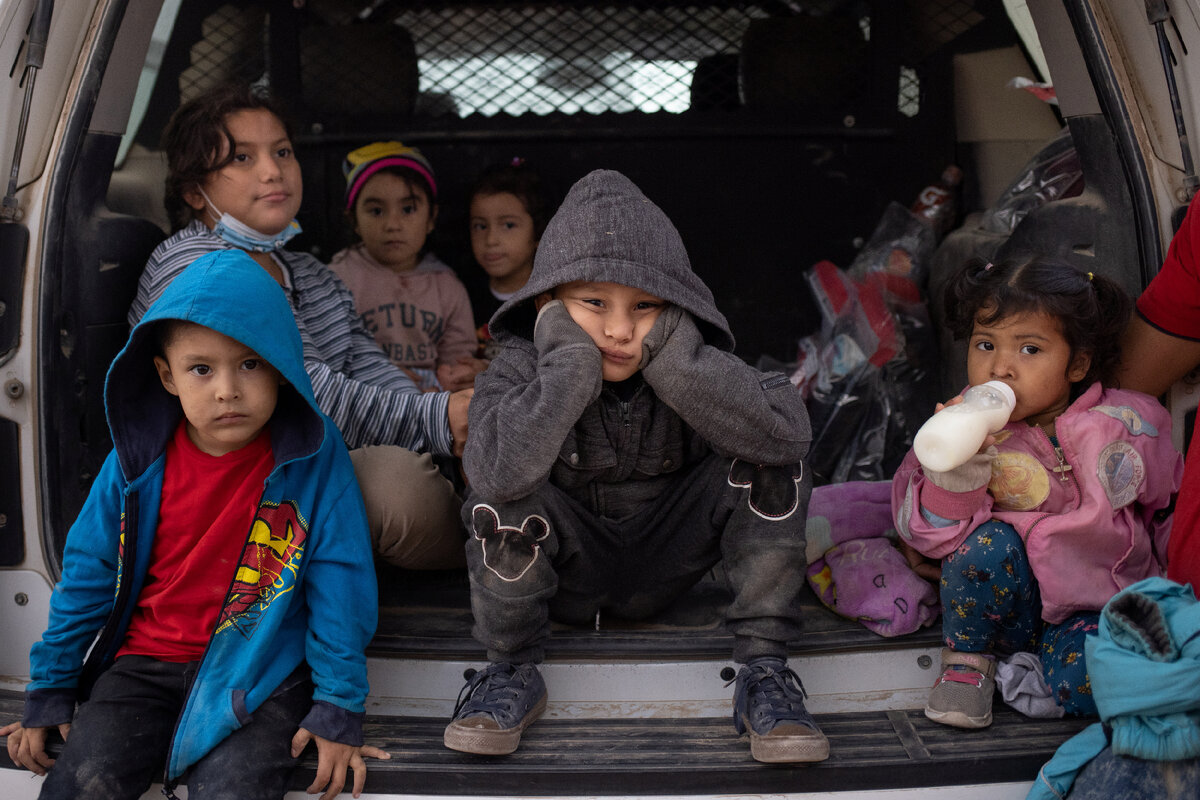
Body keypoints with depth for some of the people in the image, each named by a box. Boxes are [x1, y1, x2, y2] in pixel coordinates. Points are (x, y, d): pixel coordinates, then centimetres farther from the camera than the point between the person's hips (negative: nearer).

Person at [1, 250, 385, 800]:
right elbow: (88, 570, 8)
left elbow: (339, 580, -6)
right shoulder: (138, 459, -2)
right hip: (146, 661, 3)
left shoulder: (313, 454, -9)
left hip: (259, 669, -2)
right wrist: (48, 692, 10)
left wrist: (337, 709, -8)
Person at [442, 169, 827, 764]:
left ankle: (764, 670, -12)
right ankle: (511, 673, -9)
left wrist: (674, 358, -36)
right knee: (502, 499, -33)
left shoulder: (692, 365, -15)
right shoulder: (522, 366, -20)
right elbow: (497, 472, -43)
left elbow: (787, 433, -35)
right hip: (567, 568, -1)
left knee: (769, 464, -20)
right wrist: (572, 361, -38)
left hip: (661, 564, 2)